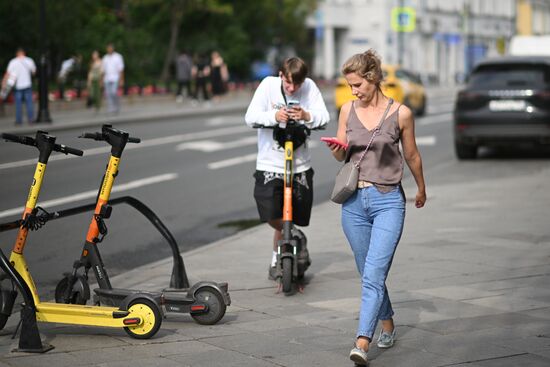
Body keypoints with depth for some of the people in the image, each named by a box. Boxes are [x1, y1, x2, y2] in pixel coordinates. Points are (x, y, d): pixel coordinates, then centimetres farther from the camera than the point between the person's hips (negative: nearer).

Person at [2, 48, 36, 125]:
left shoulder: (13, 62, -8)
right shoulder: (29, 61, -3)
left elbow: (8, 73, -10)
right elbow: (34, 71, 10)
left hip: (17, 86, -1)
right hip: (27, 84, 1)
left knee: (18, 103, 4)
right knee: (29, 102, 6)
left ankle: (19, 120, 3)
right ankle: (30, 118, 3)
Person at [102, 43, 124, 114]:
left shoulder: (118, 57, -2)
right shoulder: (105, 58, 13)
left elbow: (121, 69, -5)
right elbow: (104, 70, 16)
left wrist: (121, 80, -12)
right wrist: (102, 80, 11)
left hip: (115, 79, -5)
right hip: (107, 79, 5)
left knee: (114, 93, -16)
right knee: (108, 94, 0)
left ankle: (117, 106, 4)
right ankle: (110, 109, 4)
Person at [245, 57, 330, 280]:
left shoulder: (309, 87, -3)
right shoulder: (269, 84, -6)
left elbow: (324, 117, -11)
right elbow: (251, 117, -13)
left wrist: (306, 115, -33)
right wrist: (274, 116, -31)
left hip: (300, 165, 2)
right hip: (270, 163, -2)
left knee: (296, 219, 8)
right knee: (272, 216, -13)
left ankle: (278, 258, 31)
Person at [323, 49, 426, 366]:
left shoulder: (400, 113, -4)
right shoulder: (348, 110, 5)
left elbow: (412, 156, 10)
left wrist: (421, 189, 23)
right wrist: (338, 149, -9)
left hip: (388, 201, -4)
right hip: (354, 201, 4)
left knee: (373, 275, -15)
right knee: (369, 274, 15)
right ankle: (388, 323, 37)